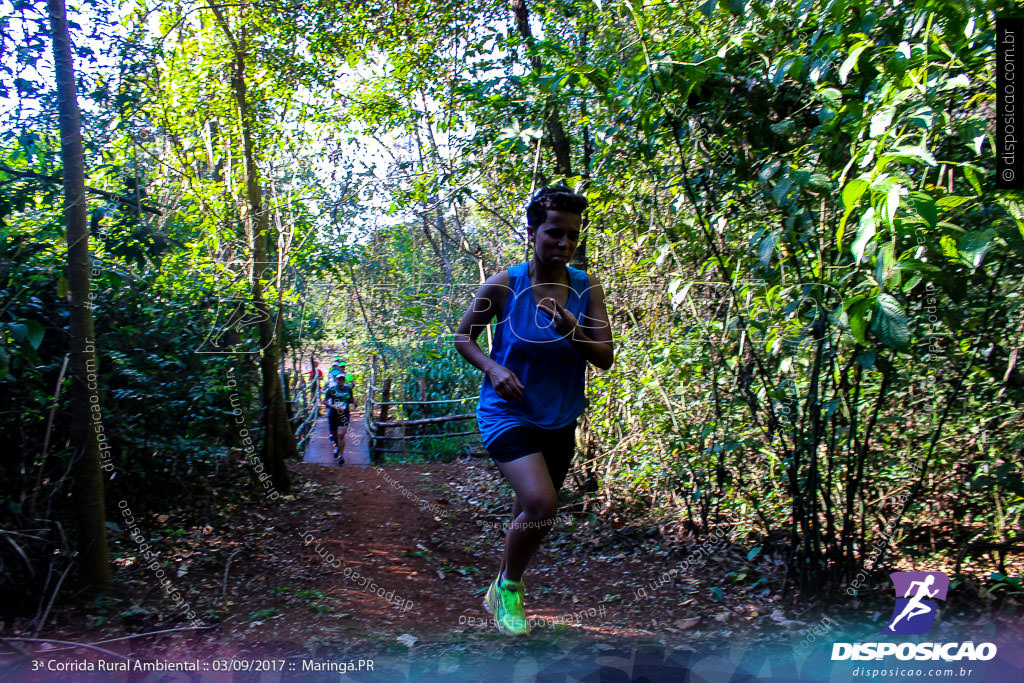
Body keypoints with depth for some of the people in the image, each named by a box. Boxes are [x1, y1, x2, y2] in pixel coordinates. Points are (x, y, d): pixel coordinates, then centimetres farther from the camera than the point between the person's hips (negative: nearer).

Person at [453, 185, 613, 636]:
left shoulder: (587, 288, -6)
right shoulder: (503, 286, -13)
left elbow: (605, 358, -7)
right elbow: (463, 337, -1)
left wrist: (571, 329, -26)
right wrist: (493, 367, -19)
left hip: (559, 420, 4)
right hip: (507, 411, -4)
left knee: (529, 513, 17)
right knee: (541, 503, -22)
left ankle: (501, 593, 43)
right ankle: (507, 587, 7)